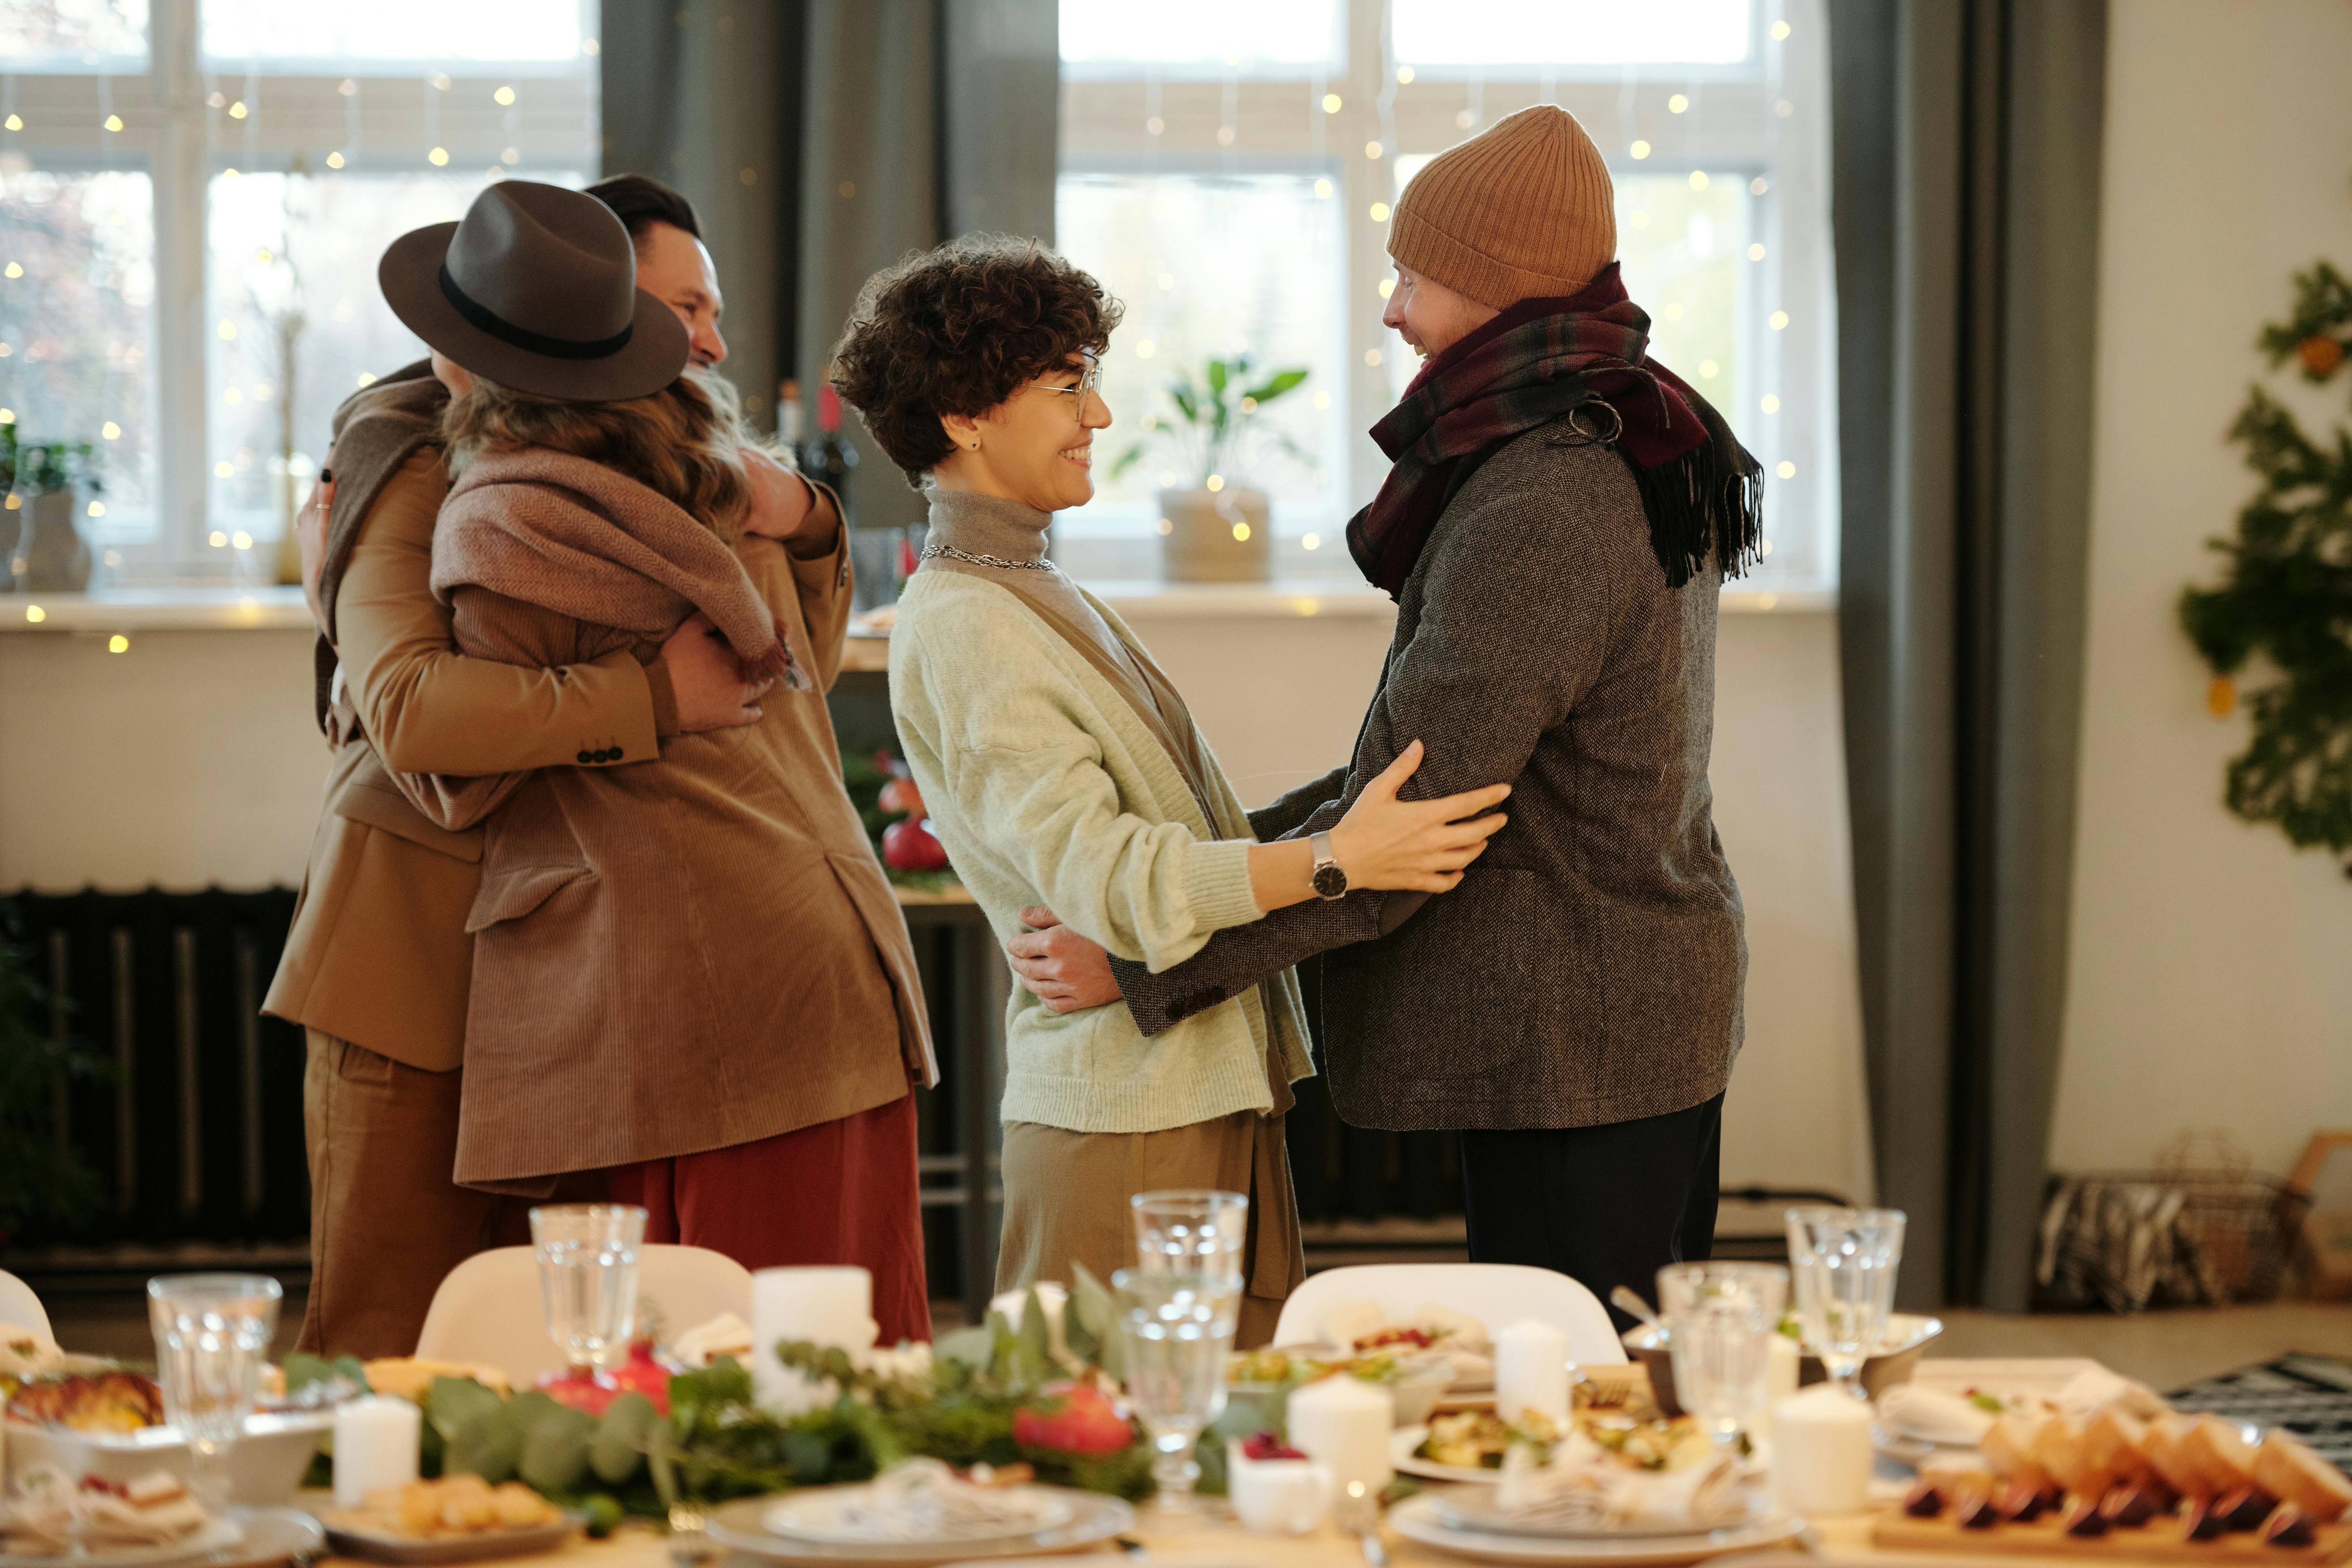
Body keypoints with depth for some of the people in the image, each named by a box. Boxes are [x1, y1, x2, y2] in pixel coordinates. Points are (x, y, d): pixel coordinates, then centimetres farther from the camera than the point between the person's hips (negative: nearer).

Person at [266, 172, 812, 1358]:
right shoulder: (421, 469, -8)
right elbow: (408, 708, -26)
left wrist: (802, 523, -7)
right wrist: (648, 694, -29)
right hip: (420, 960, -6)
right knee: (393, 1349, -3)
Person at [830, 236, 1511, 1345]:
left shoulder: (1032, 597, 19)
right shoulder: (960, 628, -13)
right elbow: (1095, 873, -23)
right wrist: (1332, 862, -28)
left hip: (1211, 1085, 10)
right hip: (1122, 1117, -10)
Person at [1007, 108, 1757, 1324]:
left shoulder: (1537, 513, -23)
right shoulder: (1635, 450, 11)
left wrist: (1142, 966, -16)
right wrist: (1248, 842, 15)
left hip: (1572, 1048, -10)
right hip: (1658, 1012, 11)